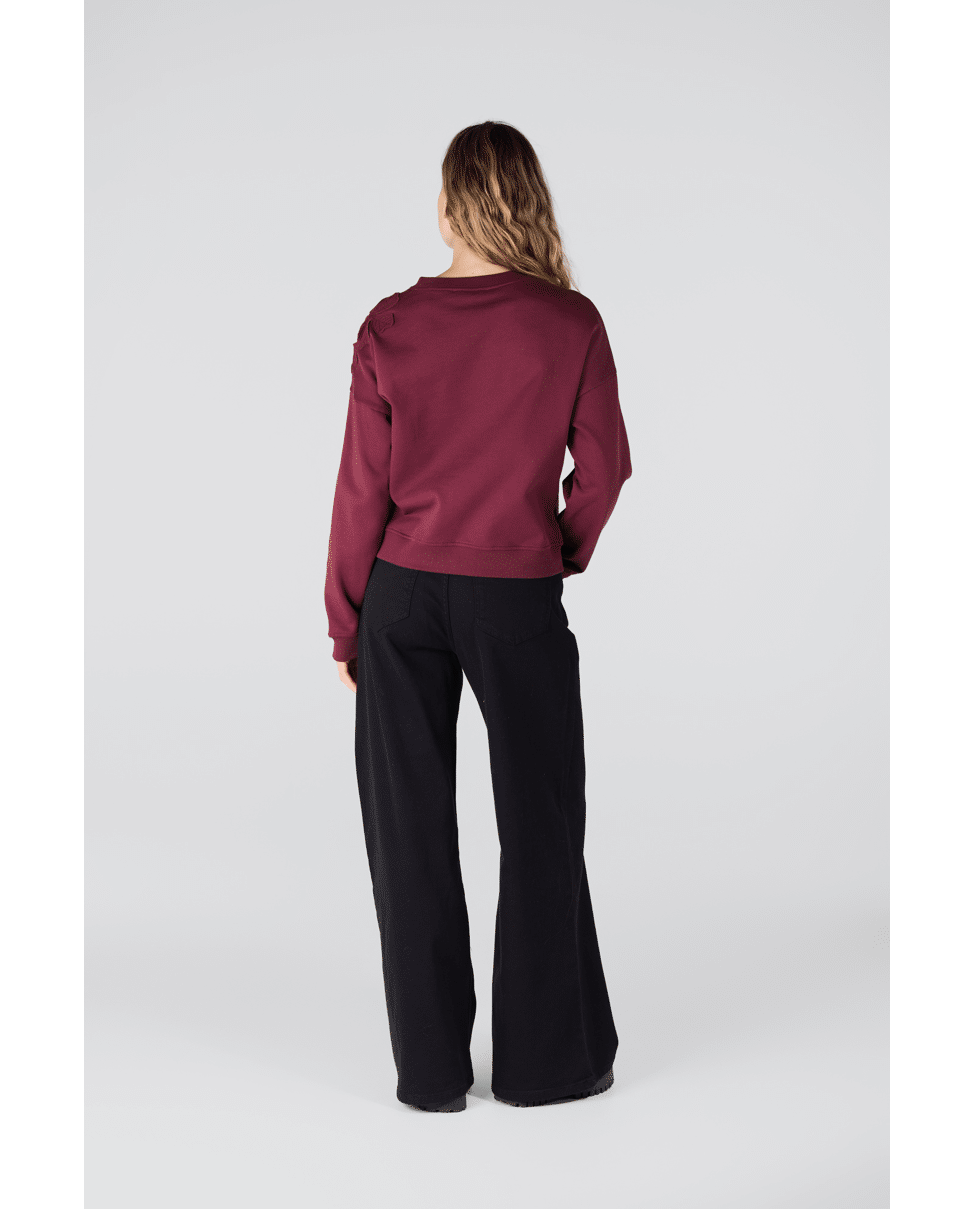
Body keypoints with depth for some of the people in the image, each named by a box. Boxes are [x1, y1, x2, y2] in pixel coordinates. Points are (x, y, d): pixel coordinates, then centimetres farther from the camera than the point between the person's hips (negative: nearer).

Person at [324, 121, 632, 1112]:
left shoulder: (390, 328, -6)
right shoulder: (571, 324, -8)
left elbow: (362, 486, -4)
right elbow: (603, 467, -3)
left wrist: (345, 622, 4)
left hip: (404, 594, 1)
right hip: (519, 599, -1)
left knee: (410, 827, 10)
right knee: (540, 824, 12)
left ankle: (431, 1067, 18)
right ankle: (549, 1057, 22)